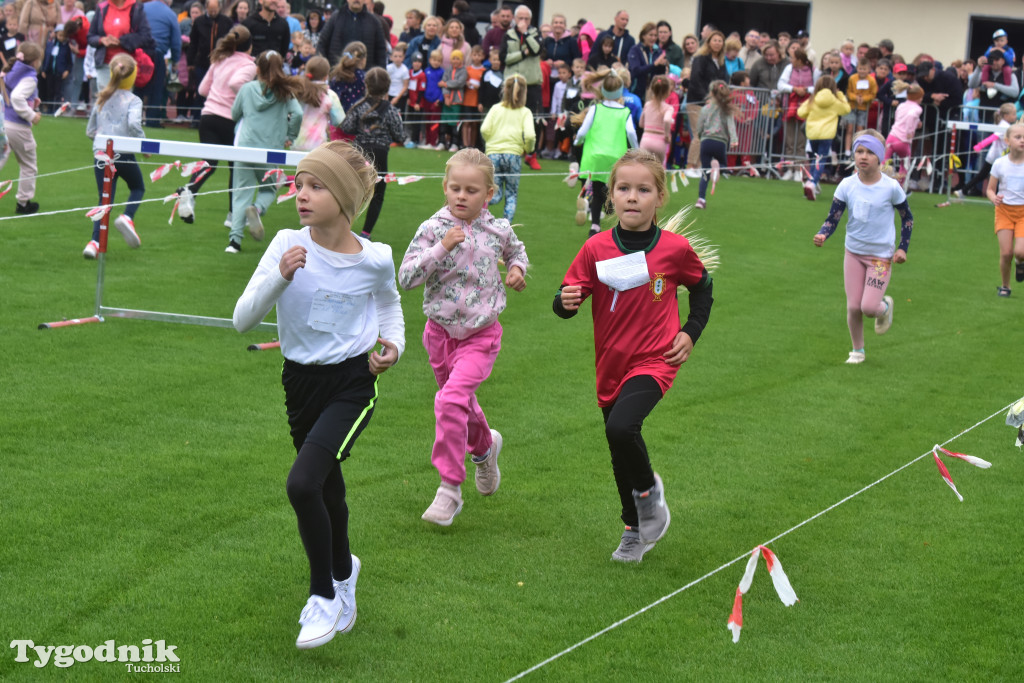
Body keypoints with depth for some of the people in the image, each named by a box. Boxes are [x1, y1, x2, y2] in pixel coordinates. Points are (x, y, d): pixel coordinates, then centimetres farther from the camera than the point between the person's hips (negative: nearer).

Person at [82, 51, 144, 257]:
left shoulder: (101, 99, 11)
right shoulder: (133, 101, -4)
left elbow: (90, 130, 14)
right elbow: (133, 124, -22)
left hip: (101, 153, 4)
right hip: (124, 154, -4)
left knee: (104, 200, 7)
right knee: (138, 187, 22)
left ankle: (95, 242, -7)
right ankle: (127, 217, -4)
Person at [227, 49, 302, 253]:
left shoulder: (247, 89, 4)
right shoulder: (285, 93, 1)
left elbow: (234, 114, 15)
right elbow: (297, 114, -10)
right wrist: (289, 137, 4)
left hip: (245, 146, 0)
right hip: (271, 150, 0)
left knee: (241, 193, 3)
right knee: (268, 189, 19)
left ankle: (235, 239, -9)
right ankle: (257, 209, -15)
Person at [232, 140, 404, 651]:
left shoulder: (374, 259, -9)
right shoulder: (288, 247, -9)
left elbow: (388, 301, 16)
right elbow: (243, 320, -13)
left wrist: (393, 343, -1)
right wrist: (280, 276, -27)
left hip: (352, 383, -3)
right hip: (300, 381, 3)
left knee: (302, 483, -22)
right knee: (328, 491, 18)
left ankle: (324, 595, -1)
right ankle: (343, 572, 48)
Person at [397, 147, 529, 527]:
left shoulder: (497, 230, -3)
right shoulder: (432, 229, -9)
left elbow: (516, 250, 22)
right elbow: (406, 277, -17)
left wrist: (518, 268, 1)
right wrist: (441, 248, -26)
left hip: (480, 334, -2)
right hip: (441, 332, 2)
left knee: (452, 399, -20)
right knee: (461, 402, 19)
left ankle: (450, 488, -12)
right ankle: (485, 445, 53)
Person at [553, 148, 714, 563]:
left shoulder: (675, 249, -8)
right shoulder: (596, 249, -7)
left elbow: (702, 286, 12)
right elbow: (565, 304, -5)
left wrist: (691, 332, 2)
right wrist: (566, 302, -27)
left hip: (654, 361, -3)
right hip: (611, 365, 3)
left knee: (622, 427, -27)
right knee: (620, 453, 15)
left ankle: (649, 490, 2)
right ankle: (636, 531, 36)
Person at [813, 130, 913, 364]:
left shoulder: (891, 187, -11)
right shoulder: (847, 185, -6)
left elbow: (907, 218, 2)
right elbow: (832, 218, -5)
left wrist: (902, 248, -4)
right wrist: (822, 235, -25)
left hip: (881, 255, -3)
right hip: (853, 253, 3)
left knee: (869, 307, -12)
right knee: (853, 307, 2)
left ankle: (885, 307, 25)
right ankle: (857, 350, 24)